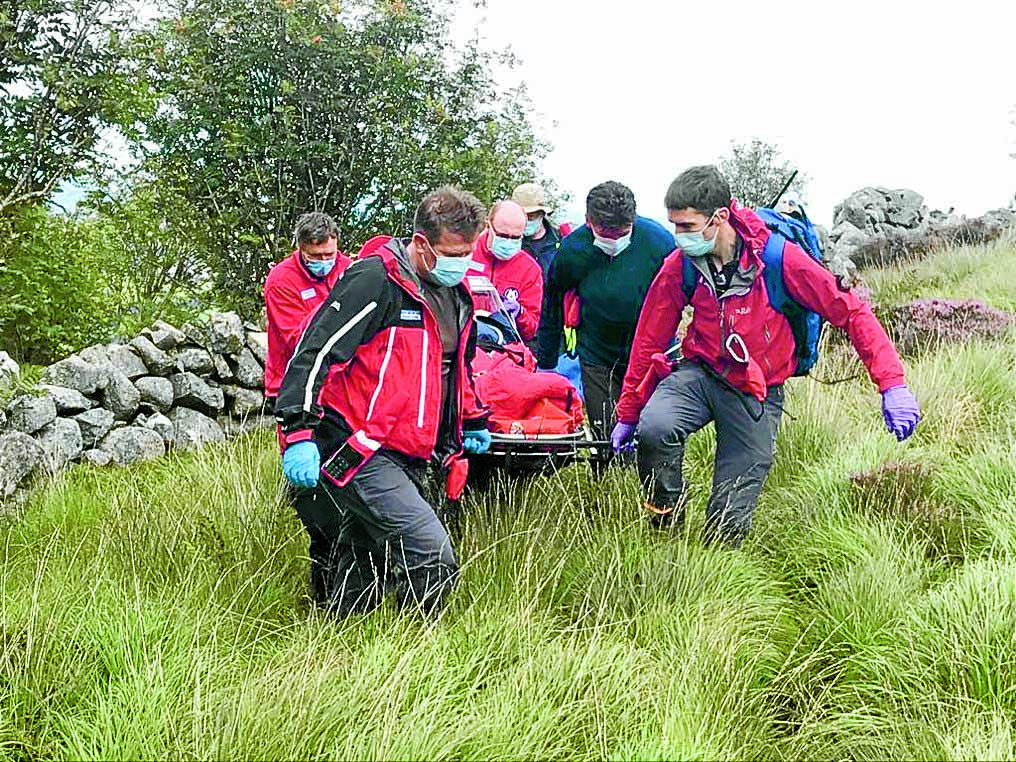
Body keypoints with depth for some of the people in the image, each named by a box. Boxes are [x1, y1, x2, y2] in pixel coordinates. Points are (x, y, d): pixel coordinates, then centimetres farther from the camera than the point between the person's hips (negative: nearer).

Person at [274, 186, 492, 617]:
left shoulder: (456, 294, 16)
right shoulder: (376, 281, -12)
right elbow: (315, 351, -16)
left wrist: (473, 421, 43)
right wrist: (299, 432, -22)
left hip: (409, 460, 9)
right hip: (358, 453, -9)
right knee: (434, 561, -19)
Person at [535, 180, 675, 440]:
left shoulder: (659, 241, -17)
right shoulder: (572, 250, -13)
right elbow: (552, 309, 4)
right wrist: (545, 365, 10)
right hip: (597, 357, 1)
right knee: (606, 439, 0)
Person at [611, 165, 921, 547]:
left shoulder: (778, 257, -20)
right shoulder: (680, 265, -10)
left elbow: (850, 311, -15)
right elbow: (650, 339, 2)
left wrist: (892, 385, -22)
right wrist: (627, 414, 9)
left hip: (757, 393, -2)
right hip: (700, 372, 2)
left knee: (729, 521, -5)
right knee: (654, 429, -32)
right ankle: (665, 527, -5)